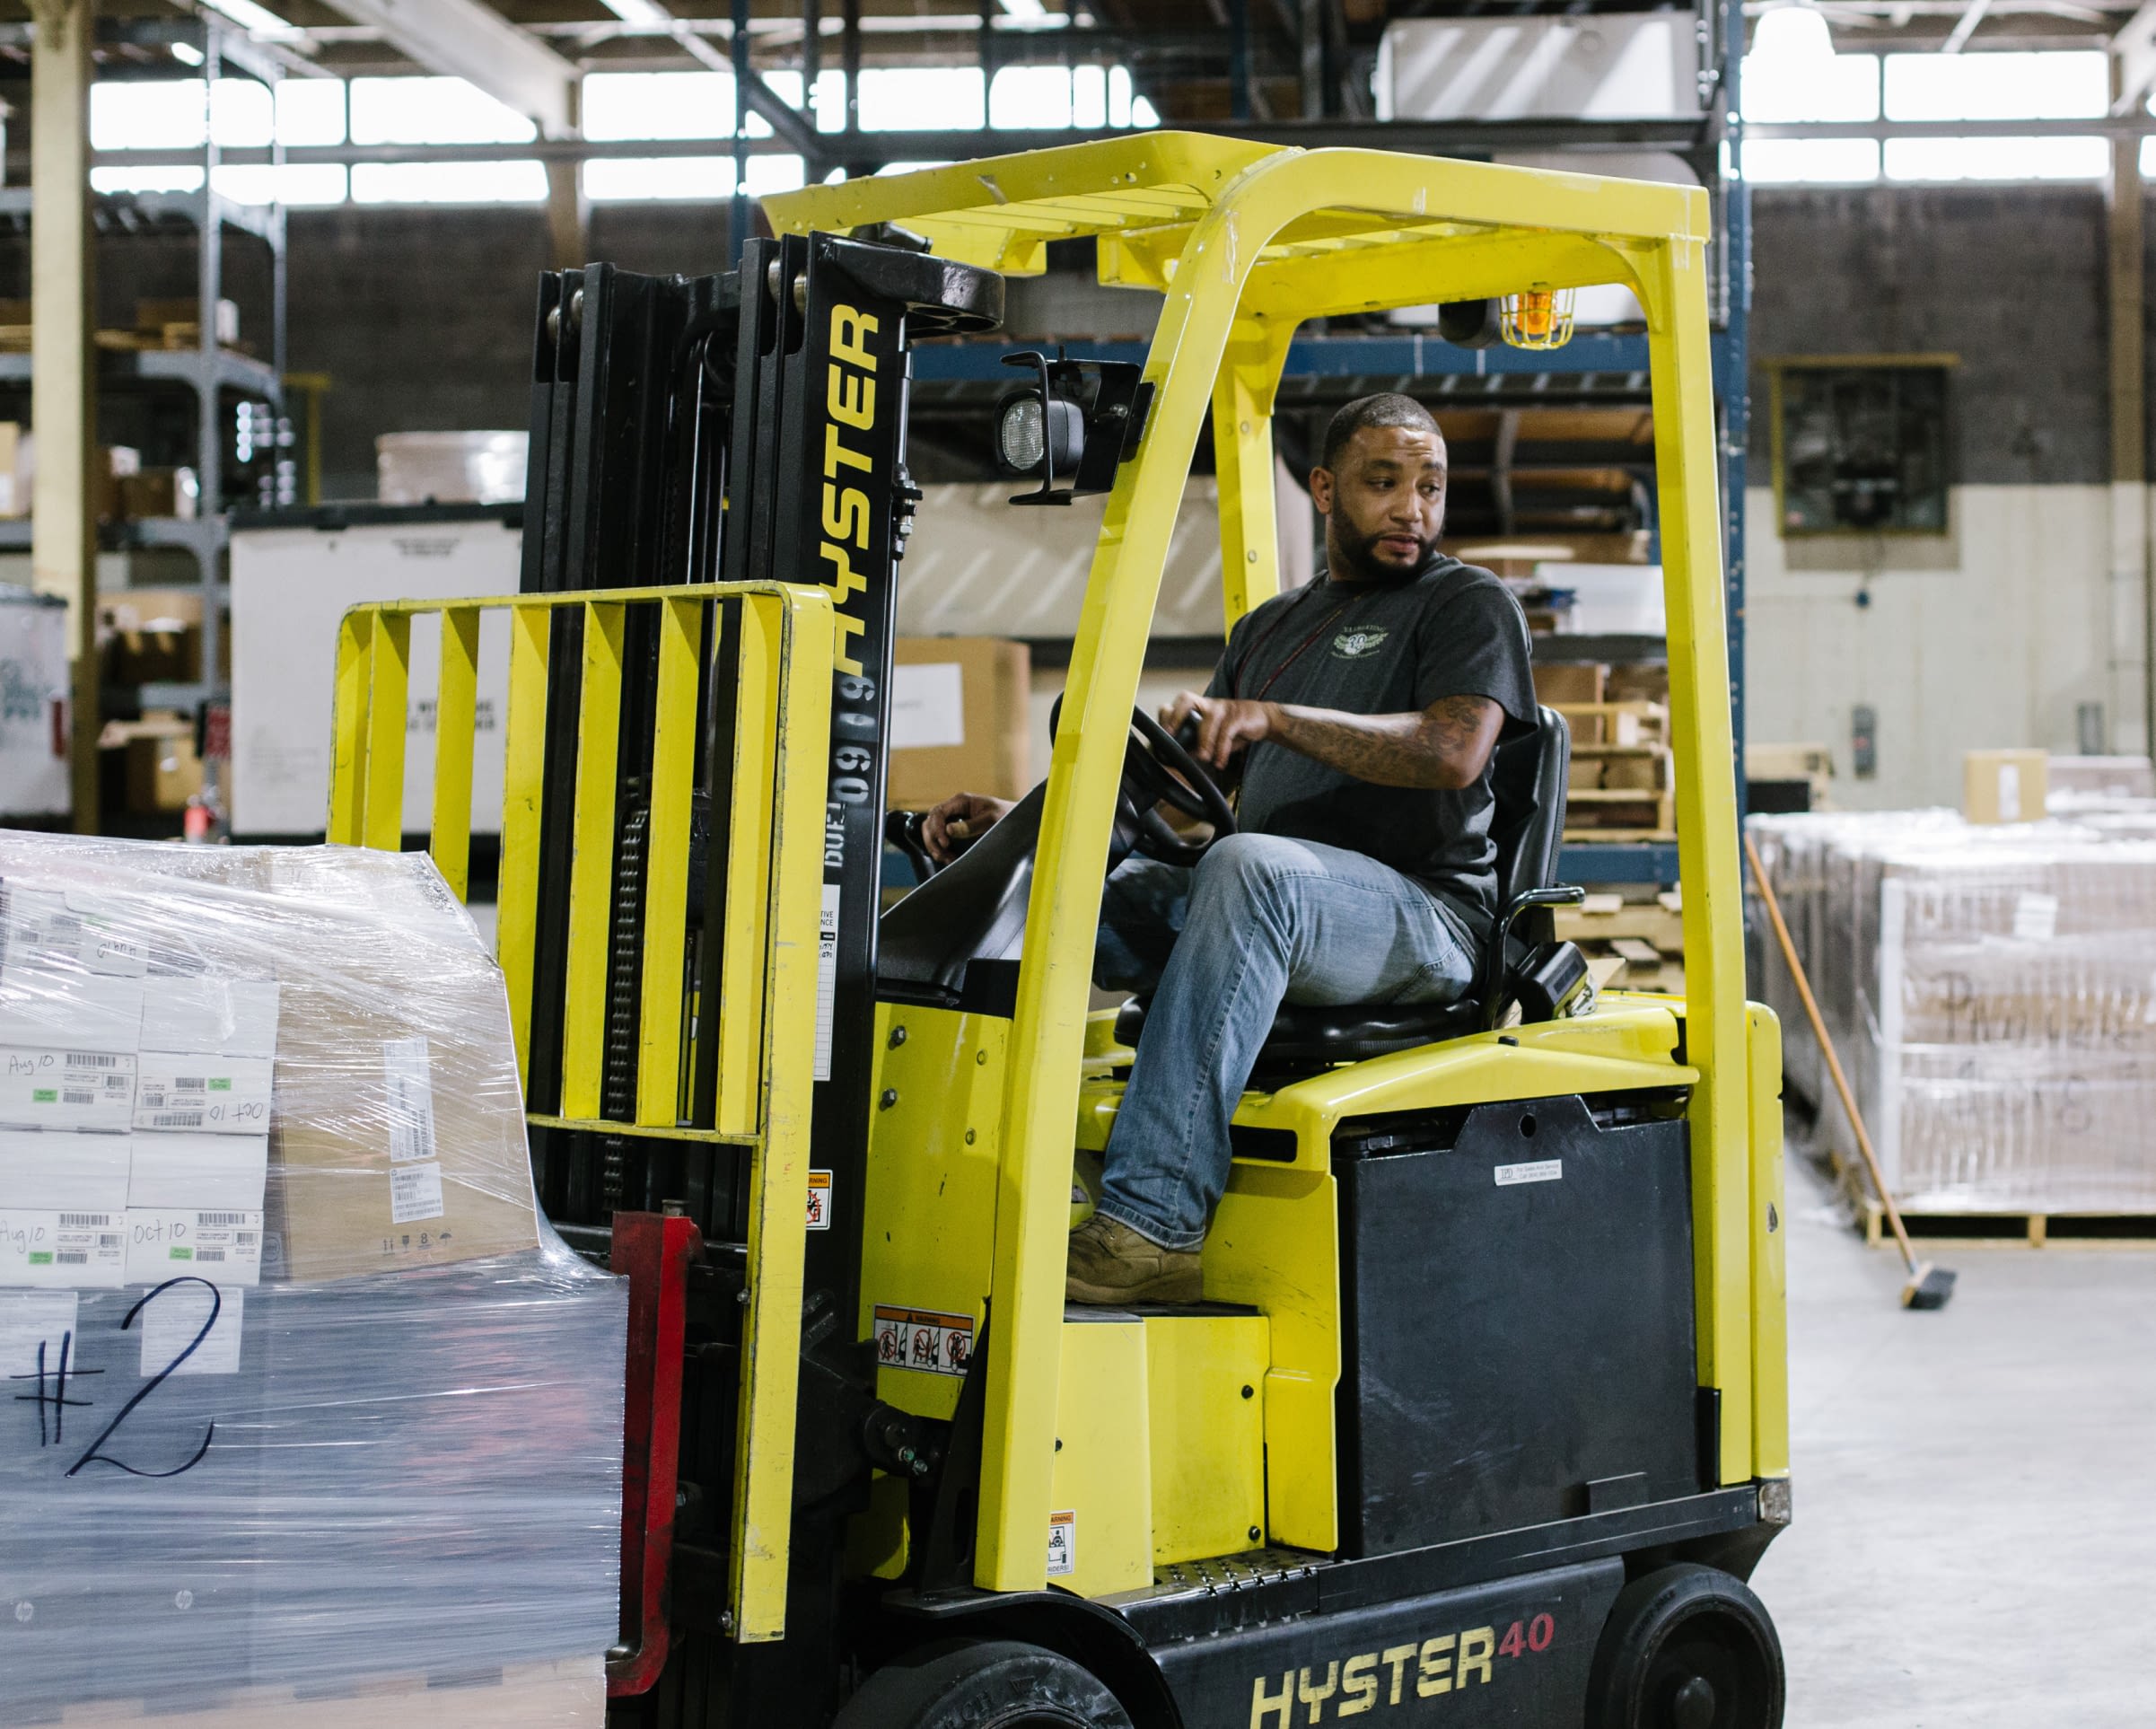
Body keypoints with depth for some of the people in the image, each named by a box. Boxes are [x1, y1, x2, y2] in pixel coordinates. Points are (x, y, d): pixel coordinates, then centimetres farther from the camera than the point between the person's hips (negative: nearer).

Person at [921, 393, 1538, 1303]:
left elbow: (1453, 750, -14)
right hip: (1265, 920, 6)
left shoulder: (1470, 603, 6)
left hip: (1423, 921, -6)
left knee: (1249, 867, -38)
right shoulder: (1269, 627, 26)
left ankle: (1154, 1220, -44)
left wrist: (1275, 717, -24)